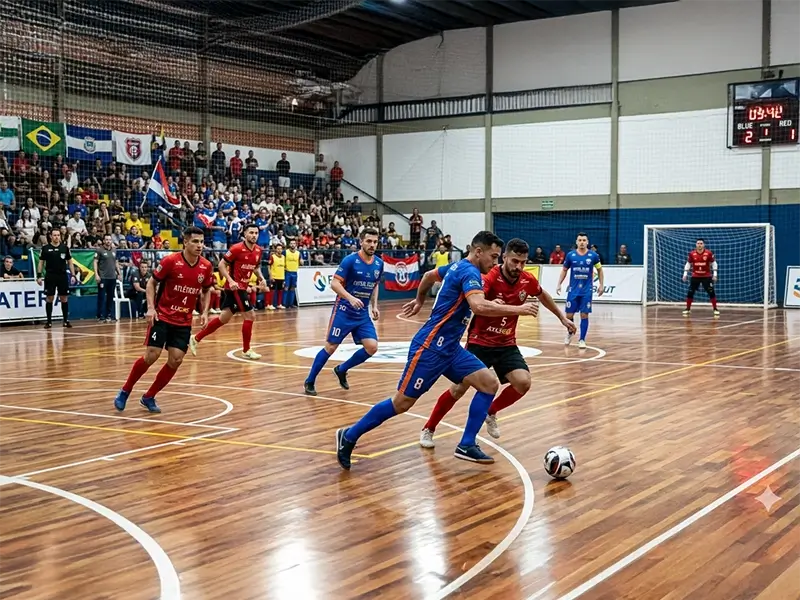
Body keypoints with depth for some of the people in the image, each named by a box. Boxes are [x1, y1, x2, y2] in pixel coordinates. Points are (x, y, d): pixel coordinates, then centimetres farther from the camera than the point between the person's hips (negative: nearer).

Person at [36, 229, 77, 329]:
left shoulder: (65, 247, 4)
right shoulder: (45, 248, 1)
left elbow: (70, 262, 9)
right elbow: (41, 262, 5)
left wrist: (73, 275, 0)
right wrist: (39, 276, -4)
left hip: (63, 276, 1)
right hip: (50, 276, -1)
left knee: (64, 298, 3)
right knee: (49, 298, 0)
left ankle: (66, 320, 10)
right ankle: (49, 321, 7)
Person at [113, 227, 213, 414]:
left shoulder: (206, 266, -2)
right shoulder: (170, 261, -13)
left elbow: (206, 290, 14)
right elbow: (152, 283, -3)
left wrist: (204, 312, 0)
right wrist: (151, 307, -15)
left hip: (184, 322, 4)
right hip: (162, 316, -4)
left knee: (176, 360, -4)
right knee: (151, 355, -11)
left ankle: (149, 397, 14)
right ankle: (124, 392, 10)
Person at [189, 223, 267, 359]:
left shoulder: (258, 250, 6)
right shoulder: (237, 248, -15)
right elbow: (221, 264, -12)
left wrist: (261, 278, 4)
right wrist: (230, 280, -23)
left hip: (243, 287, 8)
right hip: (235, 287, -8)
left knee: (224, 318, 13)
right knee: (250, 315, -9)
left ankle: (196, 339, 24)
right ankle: (246, 350, 4)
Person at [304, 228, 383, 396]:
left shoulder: (379, 263, 4)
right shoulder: (350, 260, -14)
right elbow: (334, 283, -15)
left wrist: (374, 306, 9)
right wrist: (350, 298, -29)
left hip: (363, 314, 5)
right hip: (344, 311, -5)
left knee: (372, 347, -6)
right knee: (331, 346, -4)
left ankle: (342, 370, 16)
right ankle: (310, 381, 13)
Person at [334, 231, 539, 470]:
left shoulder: (457, 267, 13)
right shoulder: (469, 272, -16)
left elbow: (429, 275, 33)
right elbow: (479, 306, -35)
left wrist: (419, 301, 46)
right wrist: (518, 309, -30)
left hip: (449, 347, 10)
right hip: (431, 347, -10)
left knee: (490, 384, -1)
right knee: (402, 402, -4)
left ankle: (466, 445, 3)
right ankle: (349, 436, 11)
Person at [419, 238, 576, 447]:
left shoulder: (528, 280, -6)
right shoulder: (489, 278, -22)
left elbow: (543, 296, 18)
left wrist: (562, 317, 25)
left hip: (506, 344, 4)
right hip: (479, 342, -4)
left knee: (523, 382, -16)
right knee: (459, 388, -6)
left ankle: (491, 413, 13)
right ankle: (428, 430, 15)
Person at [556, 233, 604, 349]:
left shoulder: (593, 255, -3)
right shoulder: (570, 255, -1)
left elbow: (599, 269, 11)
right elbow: (564, 270, 11)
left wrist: (601, 285, 5)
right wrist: (559, 284, 3)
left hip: (586, 291, -1)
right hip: (573, 290, 1)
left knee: (584, 315, -2)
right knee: (569, 315, 2)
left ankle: (582, 340, 7)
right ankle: (570, 333, 30)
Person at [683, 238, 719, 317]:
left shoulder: (709, 253, -9)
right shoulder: (692, 254, -5)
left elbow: (714, 263, 1)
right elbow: (688, 264, 7)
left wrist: (714, 274, -4)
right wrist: (685, 274, 2)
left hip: (707, 276, -1)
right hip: (695, 276, 1)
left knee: (711, 292, -6)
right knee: (690, 292, 0)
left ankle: (715, 310, 5)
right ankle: (687, 310, 14)